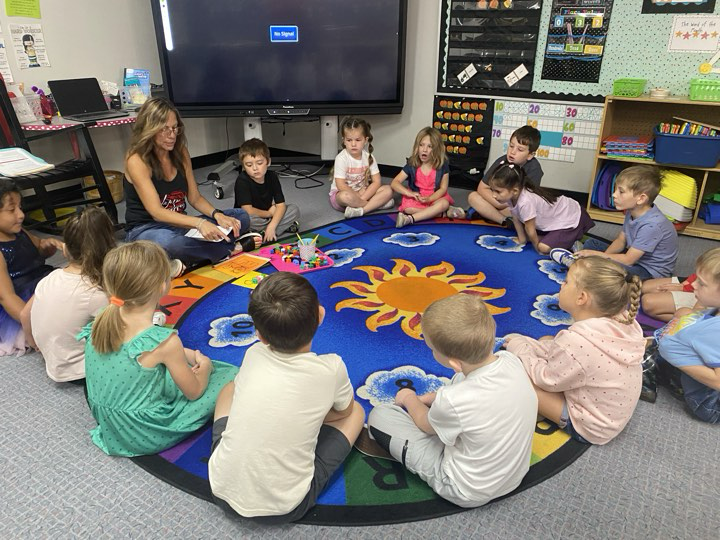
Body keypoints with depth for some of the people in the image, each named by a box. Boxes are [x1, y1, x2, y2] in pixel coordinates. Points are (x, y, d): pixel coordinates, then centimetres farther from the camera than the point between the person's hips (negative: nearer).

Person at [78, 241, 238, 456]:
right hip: (145, 437, -6)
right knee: (230, 375, -2)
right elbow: (194, 392, -13)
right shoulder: (164, 341, -29)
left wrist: (187, 355, 6)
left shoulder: (99, 323, -10)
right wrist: (205, 365, 6)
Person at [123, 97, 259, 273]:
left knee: (241, 217, -5)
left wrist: (217, 215, -16)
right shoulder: (136, 160, -16)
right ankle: (232, 248, -21)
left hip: (179, 224, 7)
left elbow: (195, 198, 5)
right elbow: (156, 212, -25)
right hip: (146, 230, -6)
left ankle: (189, 262, -25)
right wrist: (199, 222, -39)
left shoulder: (180, 152, 4)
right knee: (166, 243, -43)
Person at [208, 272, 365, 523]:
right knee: (355, 410, 13)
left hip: (223, 493, 3)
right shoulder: (331, 369, -15)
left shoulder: (253, 354, -8)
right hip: (285, 509, -2)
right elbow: (343, 412, 6)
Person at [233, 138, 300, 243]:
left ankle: (262, 234, -22)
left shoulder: (272, 177, -8)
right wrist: (269, 213, -12)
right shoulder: (242, 181, -20)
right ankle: (284, 227, -16)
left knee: (294, 209, -11)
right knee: (248, 219, -38)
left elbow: (281, 205, -13)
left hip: (268, 216, 5)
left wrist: (271, 227, -28)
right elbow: (248, 211, -27)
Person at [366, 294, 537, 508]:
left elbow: (427, 425, -8)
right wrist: (428, 398, 10)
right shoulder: (511, 360, -19)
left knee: (378, 416, -2)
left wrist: (410, 399, 11)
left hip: (468, 492, -6)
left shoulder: (453, 401, -35)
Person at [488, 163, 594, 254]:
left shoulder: (525, 202, -39)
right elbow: (516, 219, 0)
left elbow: (530, 230, -23)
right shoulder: (510, 195, -16)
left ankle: (573, 243, 0)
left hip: (571, 219, -8)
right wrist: (521, 240, 6)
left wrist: (537, 248, -9)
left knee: (544, 248, -21)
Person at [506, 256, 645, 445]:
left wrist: (519, 349, -4)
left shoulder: (577, 341, -37)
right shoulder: (624, 321, -13)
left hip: (588, 429, -8)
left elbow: (547, 380, -18)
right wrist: (527, 344, -1)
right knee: (547, 340, 11)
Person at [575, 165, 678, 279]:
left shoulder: (651, 225, -31)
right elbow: (621, 240, 5)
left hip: (651, 272, -9)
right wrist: (604, 256, -13)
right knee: (591, 243, 10)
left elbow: (627, 260, -26)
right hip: (635, 257, 9)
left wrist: (596, 254, -19)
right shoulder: (633, 211, -6)